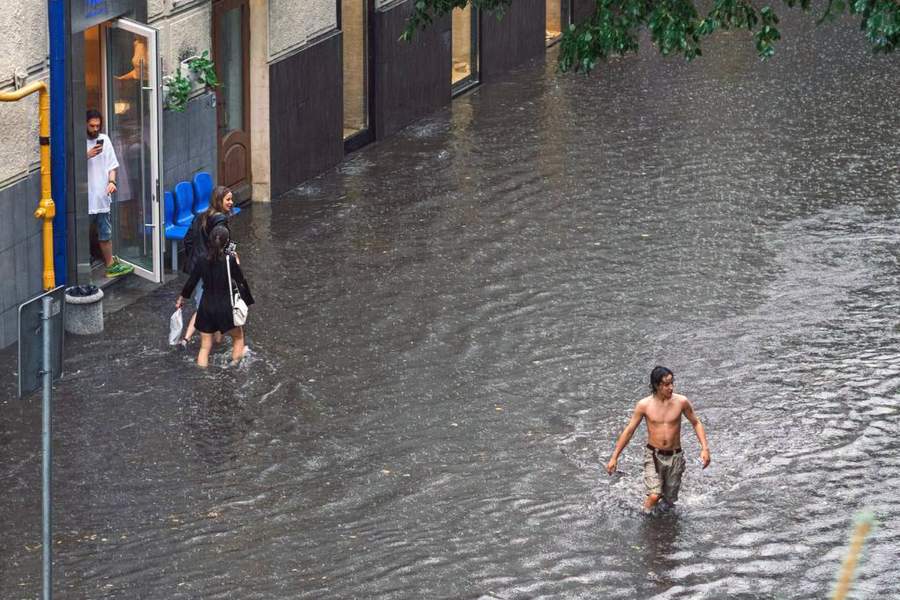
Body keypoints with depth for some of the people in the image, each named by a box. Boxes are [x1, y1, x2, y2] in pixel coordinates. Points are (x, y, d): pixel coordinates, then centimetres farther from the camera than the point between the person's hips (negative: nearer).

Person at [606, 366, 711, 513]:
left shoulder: (681, 402, -9)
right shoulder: (644, 405, -11)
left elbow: (696, 423, 5)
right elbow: (629, 431, -2)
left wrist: (704, 448, -7)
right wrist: (614, 458, -1)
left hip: (675, 456, 2)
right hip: (653, 456, -2)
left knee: (670, 499, 11)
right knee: (654, 497, -19)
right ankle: (647, 514, 16)